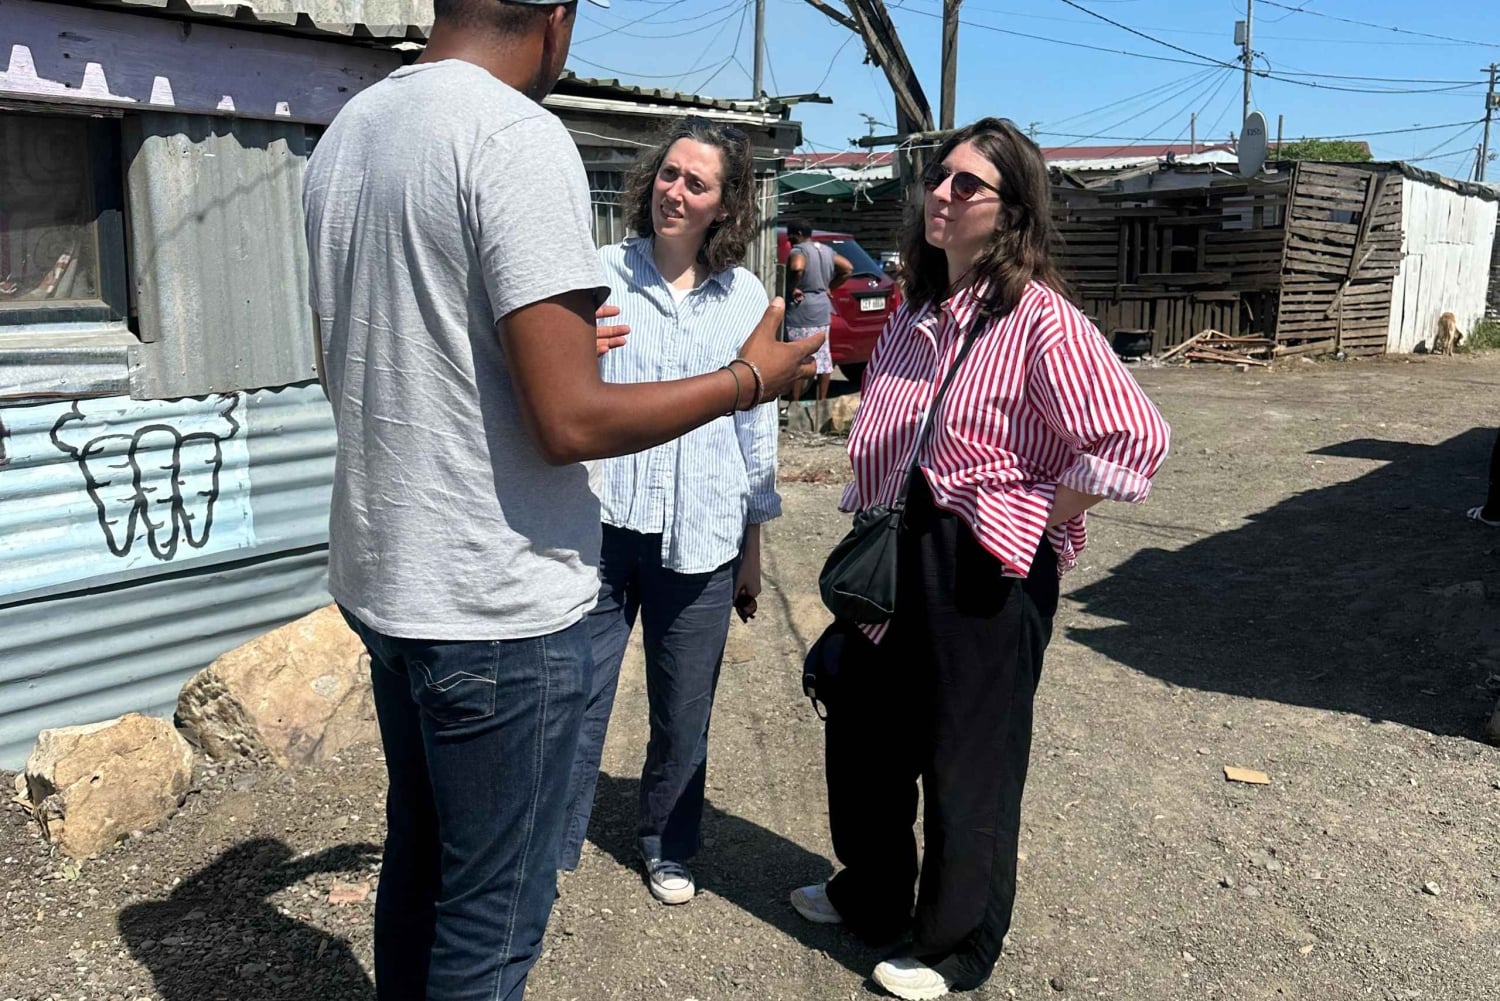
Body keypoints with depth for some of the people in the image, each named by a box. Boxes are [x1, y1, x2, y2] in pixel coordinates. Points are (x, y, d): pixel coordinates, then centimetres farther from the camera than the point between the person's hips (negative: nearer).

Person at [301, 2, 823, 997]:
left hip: (381, 577, 9)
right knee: (492, 914, 8)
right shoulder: (520, 136, -17)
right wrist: (751, 377, -7)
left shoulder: (346, 132, 9)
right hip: (498, 609, -8)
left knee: (417, 857, 24)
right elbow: (571, 421, -22)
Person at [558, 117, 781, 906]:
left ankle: (667, 848, 36)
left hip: (699, 540, 2)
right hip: (598, 526, -2)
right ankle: (550, 853, 24)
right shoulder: (599, 275, -2)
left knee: (683, 714, 14)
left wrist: (753, 545, 13)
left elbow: (755, 427, 10)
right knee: (576, 702, 3)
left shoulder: (746, 298, 4)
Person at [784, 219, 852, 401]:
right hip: (822, 310, 8)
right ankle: (822, 401, 16)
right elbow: (848, 269, 16)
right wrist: (829, 287, 15)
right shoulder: (826, 250, 11)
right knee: (823, 357, 11)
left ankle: (795, 403, 2)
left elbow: (797, 268, -34)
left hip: (800, 312, -8)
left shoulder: (799, 251, -13)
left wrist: (793, 288, -20)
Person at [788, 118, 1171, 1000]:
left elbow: (1136, 439, -24)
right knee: (864, 736, 20)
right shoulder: (916, 315, 10)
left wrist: (1031, 525, -17)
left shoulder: (1039, 318, -16)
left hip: (980, 572, -8)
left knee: (967, 761, 9)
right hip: (891, 559, 8)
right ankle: (871, 897, 44)